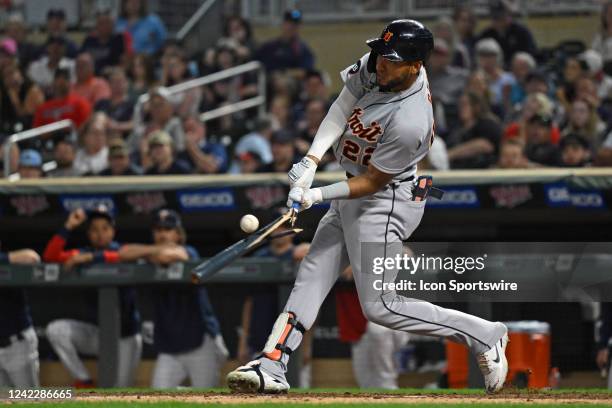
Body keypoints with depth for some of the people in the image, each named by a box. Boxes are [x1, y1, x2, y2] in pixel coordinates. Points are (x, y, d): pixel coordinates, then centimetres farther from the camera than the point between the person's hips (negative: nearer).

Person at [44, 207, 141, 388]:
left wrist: (90, 258, -39)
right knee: (56, 329, -23)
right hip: (95, 331, 3)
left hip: (125, 335, -3)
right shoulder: (82, 254, 4)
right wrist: (68, 227, -18)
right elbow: (50, 257, -10)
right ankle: (84, 381, -13)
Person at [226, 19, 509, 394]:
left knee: (379, 306, -8)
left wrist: (318, 195, -22)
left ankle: (484, 335, 1)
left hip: (386, 200, -9)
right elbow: (343, 109, -4)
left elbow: (373, 181, -22)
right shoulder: (377, 66, -10)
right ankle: (271, 367, 7)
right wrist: (311, 161, -14)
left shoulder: (408, 123, -32)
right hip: (355, 194, 9)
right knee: (311, 276, 7)